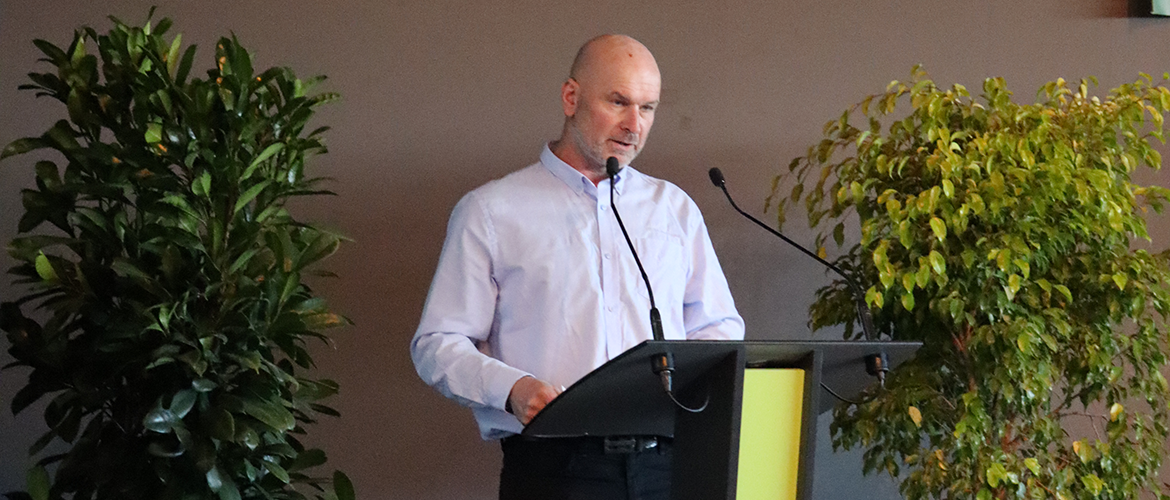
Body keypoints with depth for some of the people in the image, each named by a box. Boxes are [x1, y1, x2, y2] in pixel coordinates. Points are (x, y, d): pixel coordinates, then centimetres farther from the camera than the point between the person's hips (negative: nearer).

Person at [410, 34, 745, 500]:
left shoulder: (675, 208, 21)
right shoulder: (490, 212, 9)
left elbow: (718, 326, 23)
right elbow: (437, 344, 5)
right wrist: (512, 389, -14)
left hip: (664, 460, 3)